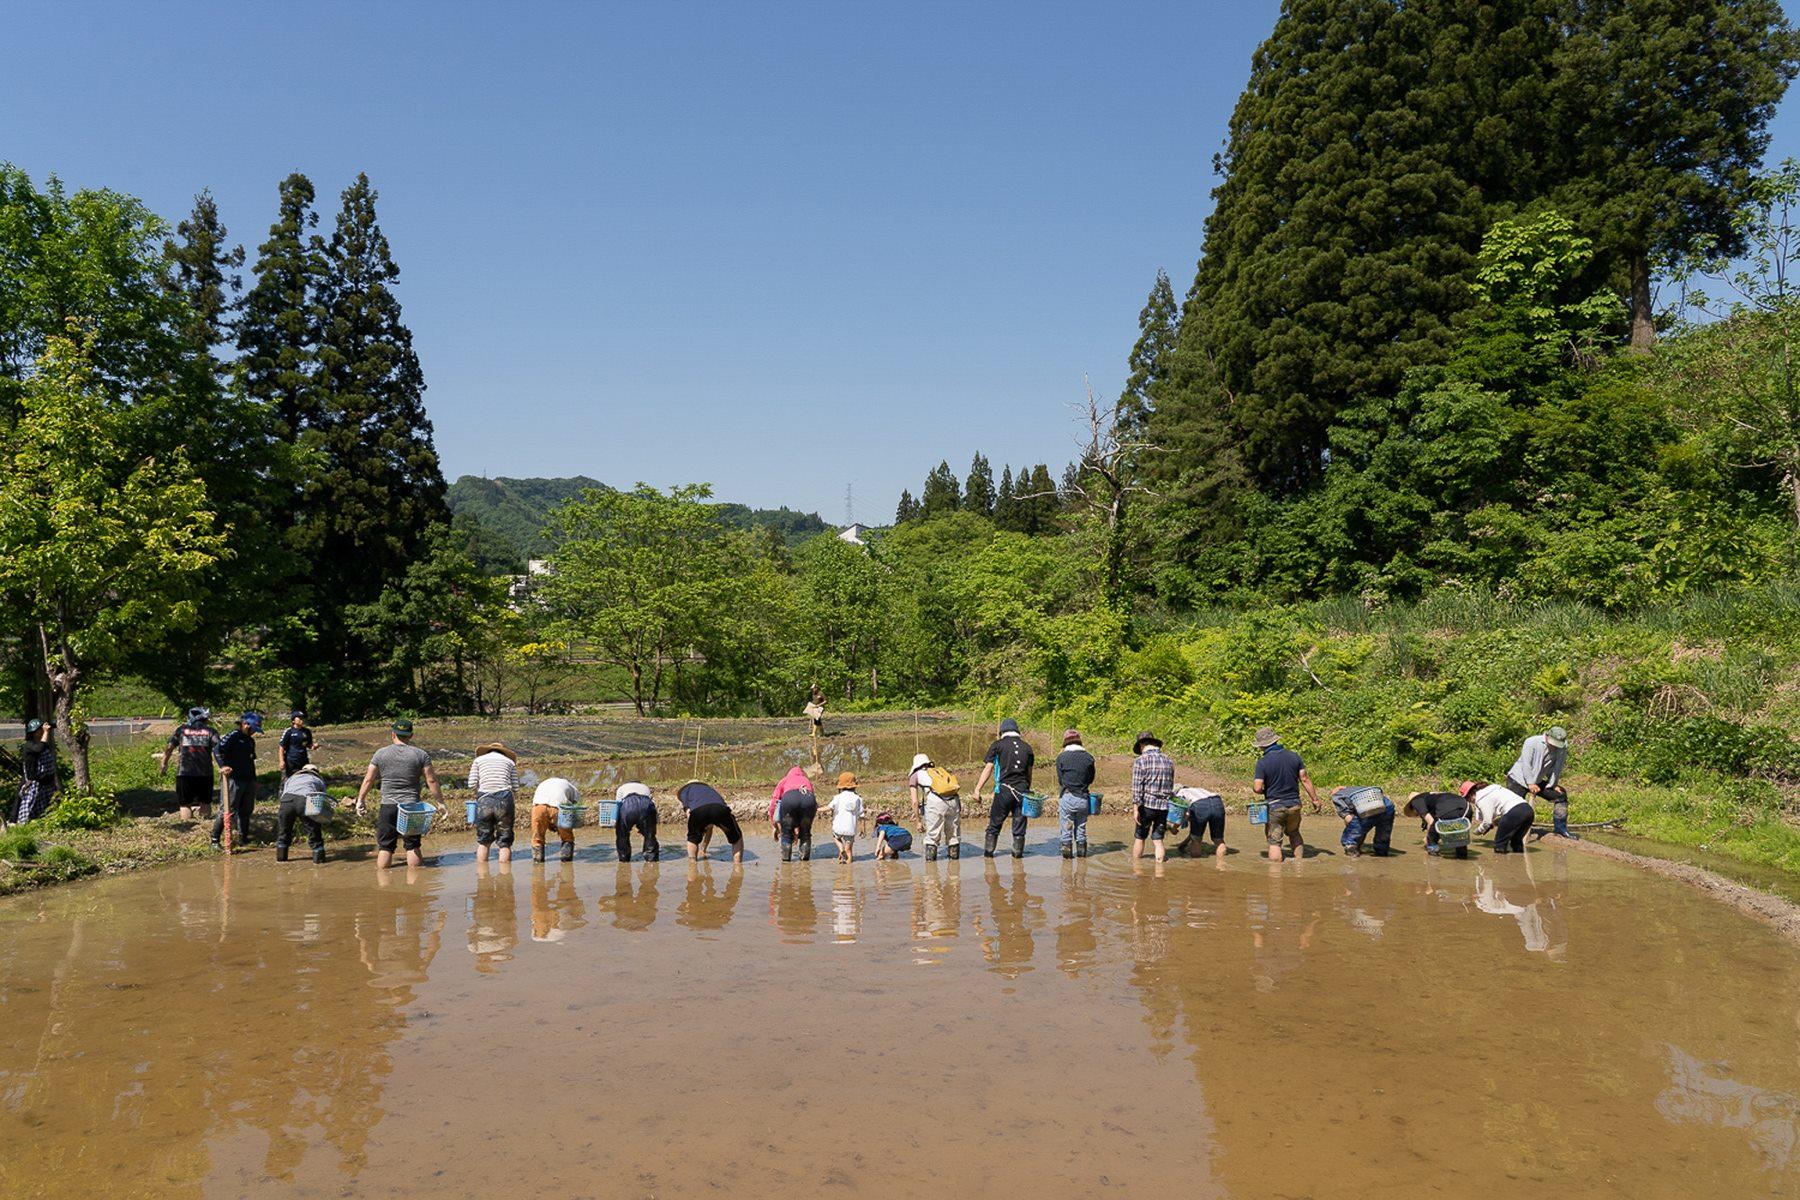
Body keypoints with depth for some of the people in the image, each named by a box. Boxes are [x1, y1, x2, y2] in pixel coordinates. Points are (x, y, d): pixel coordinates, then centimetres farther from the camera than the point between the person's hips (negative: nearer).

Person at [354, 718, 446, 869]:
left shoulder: (381, 753, 3)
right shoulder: (421, 755, 0)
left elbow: (368, 780, 4)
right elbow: (431, 781, -1)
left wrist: (360, 800, 15)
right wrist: (440, 803, 6)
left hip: (388, 806, 0)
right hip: (412, 806, 0)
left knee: (385, 846, 4)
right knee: (413, 845, 6)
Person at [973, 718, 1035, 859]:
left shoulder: (998, 745, 1)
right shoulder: (1027, 747, 11)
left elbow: (988, 769, -4)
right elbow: (1029, 772, 14)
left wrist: (978, 788, -3)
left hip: (1004, 790, -2)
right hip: (1022, 789, 3)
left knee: (995, 822, 6)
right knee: (1019, 823, 9)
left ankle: (988, 852, 8)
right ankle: (1018, 852, 12)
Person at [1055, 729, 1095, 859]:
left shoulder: (1061, 757, -5)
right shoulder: (1088, 757, 0)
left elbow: (1060, 780, -1)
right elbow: (1091, 780, 7)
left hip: (1067, 798, -2)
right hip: (1083, 798, 2)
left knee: (1066, 828, 8)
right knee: (1081, 827, 14)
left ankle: (1067, 851, 11)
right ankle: (1081, 852, 19)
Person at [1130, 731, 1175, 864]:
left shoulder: (1140, 761, -7)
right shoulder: (1169, 761, 8)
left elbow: (1137, 787, -12)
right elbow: (1171, 786, 14)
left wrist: (1136, 808, -11)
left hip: (1147, 805, -4)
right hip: (1165, 806, 4)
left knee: (1139, 838, 11)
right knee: (1158, 840, 8)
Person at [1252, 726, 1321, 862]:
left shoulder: (1262, 762, -14)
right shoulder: (1293, 756, 0)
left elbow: (1258, 788, -18)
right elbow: (1305, 779, 1)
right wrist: (1315, 799, 9)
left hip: (1274, 807, -5)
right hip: (1294, 805, 5)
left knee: (1274, 842, 1)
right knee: (1294, 833, 27)